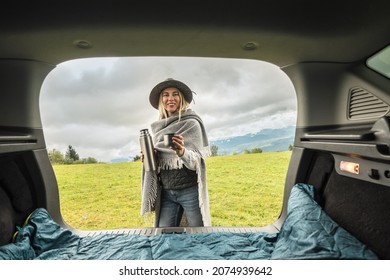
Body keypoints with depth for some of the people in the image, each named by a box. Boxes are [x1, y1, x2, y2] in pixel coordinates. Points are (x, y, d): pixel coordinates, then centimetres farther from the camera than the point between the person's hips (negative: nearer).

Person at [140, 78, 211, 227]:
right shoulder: (158, 128, 8)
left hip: (190, 191, -4)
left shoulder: (191, 123, -6)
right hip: (166, 193, 4)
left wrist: (182, 152, -31)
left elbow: (196, 162, -11)